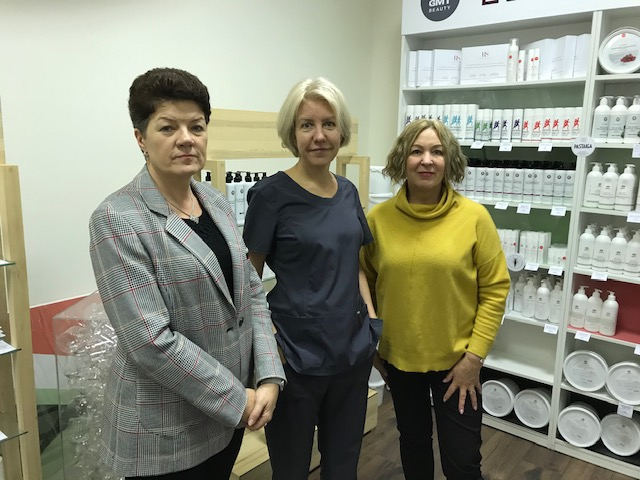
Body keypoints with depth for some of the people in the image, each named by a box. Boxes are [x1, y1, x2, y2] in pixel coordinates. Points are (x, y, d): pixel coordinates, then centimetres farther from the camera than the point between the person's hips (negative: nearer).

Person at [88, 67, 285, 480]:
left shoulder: (217, 202, 3)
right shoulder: (118, 219, -17)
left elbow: (252, 294, 3)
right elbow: (150, 341, -23)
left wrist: (269, 378, -8)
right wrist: (237, 399, -17)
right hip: (165, 430, -6)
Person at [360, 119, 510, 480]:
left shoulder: (474, 217, -12)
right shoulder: (379, 218, -7)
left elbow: (495, 289, -8)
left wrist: (474, 356, -10)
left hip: (456, 361, -2)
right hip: (397, 358, 2)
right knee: (413, 441, 23)